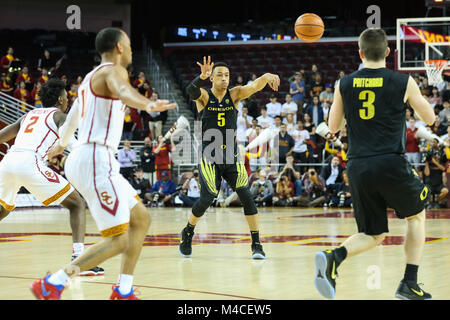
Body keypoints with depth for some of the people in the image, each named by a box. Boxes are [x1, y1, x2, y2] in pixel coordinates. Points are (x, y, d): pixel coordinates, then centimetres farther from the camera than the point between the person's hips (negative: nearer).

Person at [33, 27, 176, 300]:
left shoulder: (93, 76, 22)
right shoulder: (113, 70, -7)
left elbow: (73, 115, 40)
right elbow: (122, 90, -34)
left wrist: (62, 144, 59)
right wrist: (147, 105, -56)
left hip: (92, 160, 11)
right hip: (95, 160, -11)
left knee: (141, 219, 15)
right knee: (118, 240, -12)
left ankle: (123, 291, 14)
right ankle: (51, 285, -11)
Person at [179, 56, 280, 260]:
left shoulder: (234, 95, 2)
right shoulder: (203, 96, -3)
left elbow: (254, 86, -16)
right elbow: (191, 90, -27)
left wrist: (267, 77, -39)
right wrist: (202, 76, -49)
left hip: (232, 155, 2)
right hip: (209, 156, -2)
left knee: (246, 195, -10)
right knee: (207, 199, -5)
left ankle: (256, 244, -5)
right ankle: (188, 232, 23)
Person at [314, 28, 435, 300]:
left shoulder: (344, 85, 6)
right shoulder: (403, 83, 0)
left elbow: (333, 127, 16)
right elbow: (430, 118, 13)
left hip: (358, 166, 3)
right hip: (391, 164, -3)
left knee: (373, 235, 14)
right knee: (417, 216, 24)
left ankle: (335, 256, -18)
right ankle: (410, 284, 15)